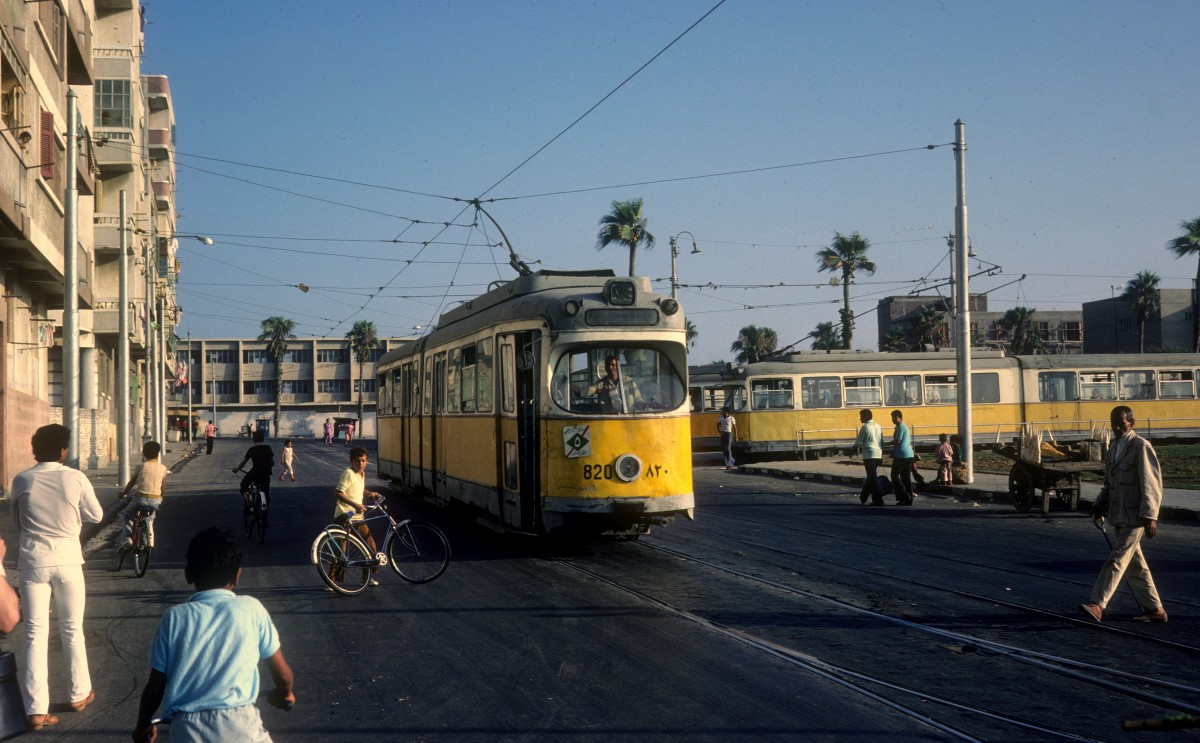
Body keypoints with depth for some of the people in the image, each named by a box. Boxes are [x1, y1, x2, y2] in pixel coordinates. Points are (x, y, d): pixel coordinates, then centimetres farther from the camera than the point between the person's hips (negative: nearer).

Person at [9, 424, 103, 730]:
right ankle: (79, 694, 27)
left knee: (35, 634, 2)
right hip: (67, 559, -1)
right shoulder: (75, 478, -8)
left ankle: (36, 710, -2)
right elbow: (96, 515, 3)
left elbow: (17, 520, 10)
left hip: (33, 560, 1)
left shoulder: (22, 480, -4)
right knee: (72, 630, 15)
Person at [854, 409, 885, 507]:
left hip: (869, 455, -7)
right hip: (878, 455, 7)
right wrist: (882, 456, 19)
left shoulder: (865, 427, -8)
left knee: (872, 477, -4)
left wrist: (856, 447, 18)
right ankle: (863, 497, 30)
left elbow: (858, 442, -4)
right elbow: (882, 442, 15)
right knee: (871, 476, 17)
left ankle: (878, 500, -8)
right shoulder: (878, 426, 13)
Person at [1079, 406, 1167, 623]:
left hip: (1135, 516, -9)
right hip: (1119, 515, 9)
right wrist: (1100, 505, 8)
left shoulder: (1141, 446, -10)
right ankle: (1154, 609, 19)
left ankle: (1097, 604, -17)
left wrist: (1150, 516, -18)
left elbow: (1151, 483, -13)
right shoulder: (1114, 447, 14)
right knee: (1134, 565, 12)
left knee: (1117, 559, -13)